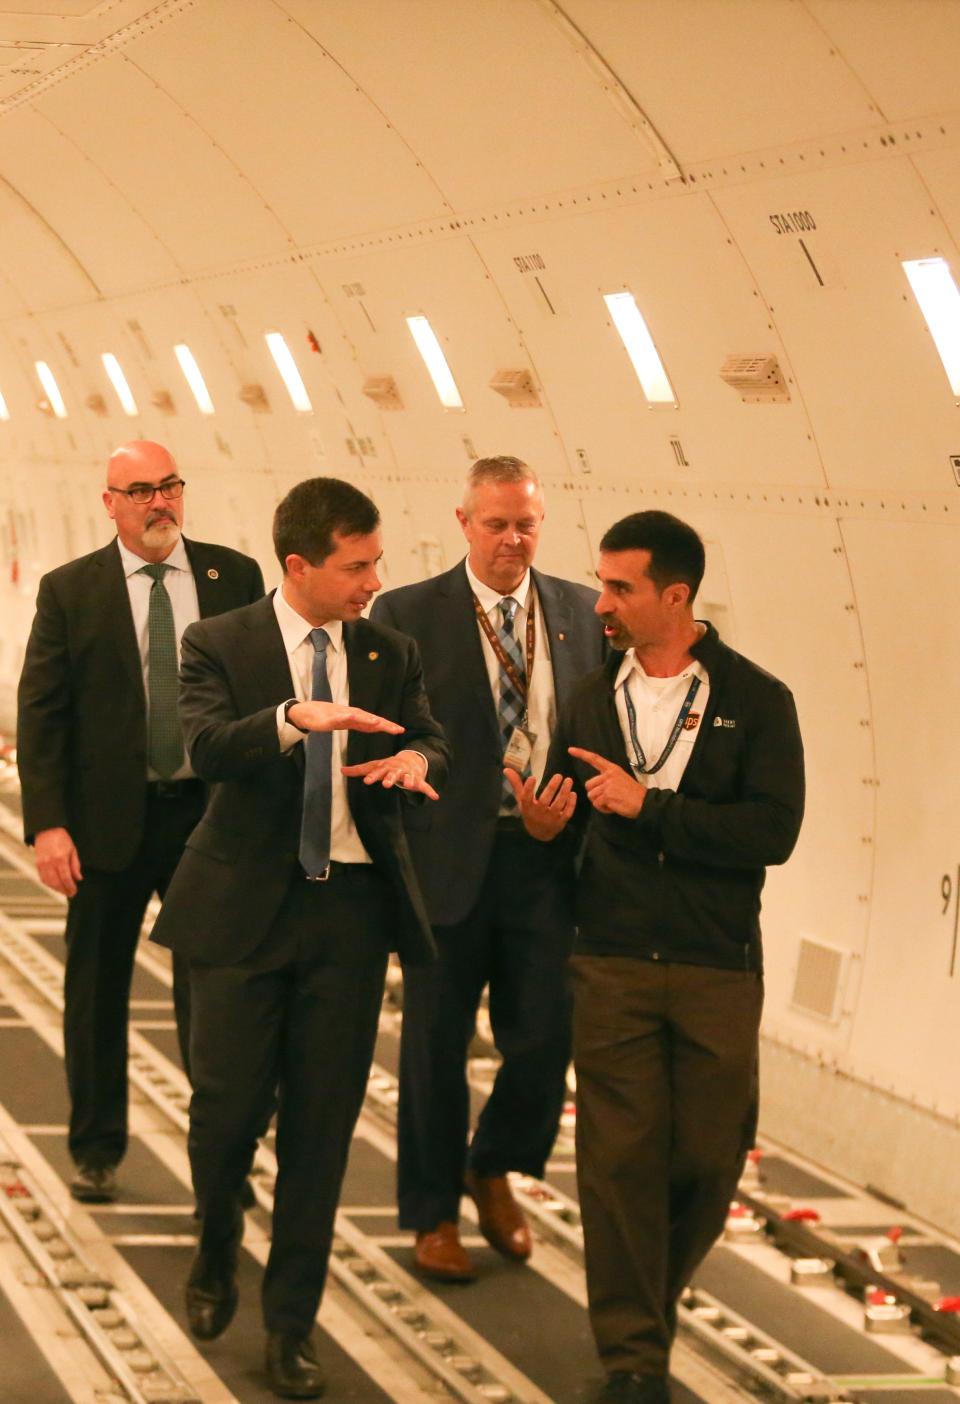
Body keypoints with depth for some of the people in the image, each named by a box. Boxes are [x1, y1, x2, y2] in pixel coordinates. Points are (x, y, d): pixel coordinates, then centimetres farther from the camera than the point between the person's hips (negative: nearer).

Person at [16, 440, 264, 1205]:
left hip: (212, 815, 0)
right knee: (97, 992, 11)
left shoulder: (236, 577, 2)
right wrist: (47, 824, -12)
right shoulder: (69, 590, -1)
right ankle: (97, 1151, 26)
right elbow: (40, 712, -3)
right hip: (109, 819, 0)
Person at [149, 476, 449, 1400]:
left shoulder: (389, 655, 9)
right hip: (246, 905, -3)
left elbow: (433, 743, 0)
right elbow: (207, 747, -19)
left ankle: (291, 1323, 16)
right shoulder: (220, 645, -3)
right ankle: (216, 1256, 32)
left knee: (322, 1123, 5)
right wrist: (296, 718, -37)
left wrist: (414, 760, -24)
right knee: (226, 1107, 0)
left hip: (350, 907, 3)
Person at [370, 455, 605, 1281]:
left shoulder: (582, 613, 6)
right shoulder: (409, 616, -4)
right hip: (449, 860, -2)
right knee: (437, 1044, 9)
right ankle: (433, 1214, 26)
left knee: (546, 1034, 2)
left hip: (548, 857, 2)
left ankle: (494, 1169, 31)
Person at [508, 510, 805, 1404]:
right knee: (618, 1159, -1)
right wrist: (542, 822, -9)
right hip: (613, 964, 2)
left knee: (710, 1157, 5)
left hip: (718, 970, -2)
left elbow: (773, 831, -14)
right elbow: (562, 812, 14)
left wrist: (651, 804, -16)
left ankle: (649, 1303, 32)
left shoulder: (755, 701, -3)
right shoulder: (592, 701, 8)